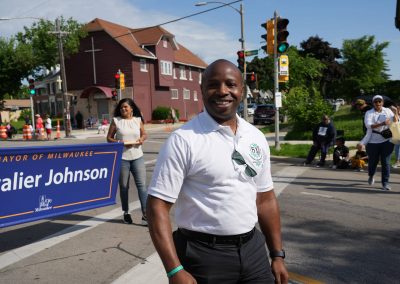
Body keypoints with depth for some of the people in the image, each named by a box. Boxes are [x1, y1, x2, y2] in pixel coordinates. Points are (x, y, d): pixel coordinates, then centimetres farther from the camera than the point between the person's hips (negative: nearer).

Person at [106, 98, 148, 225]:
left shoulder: (138, 120, 7)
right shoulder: (116, 121, 2)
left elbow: (144, 134, 18)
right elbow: (109, 138, 4)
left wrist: (142, 139, -5)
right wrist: (119, 142, -14)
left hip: (137, 157, 1)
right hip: (122, 157, -1)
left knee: (142, 185, -5)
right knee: (124, 186, 9)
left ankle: (145, 214, -1)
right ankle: (126, 213, 25)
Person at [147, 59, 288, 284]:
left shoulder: (257, 138, 3)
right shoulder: (184, 140, -14)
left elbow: (265, 199, 10)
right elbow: (158, 205, -15)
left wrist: (278, 255, 9)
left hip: (252, 249, 5)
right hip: (204, 255, -5)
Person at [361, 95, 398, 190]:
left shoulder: (388, 111, 9)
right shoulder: (369, 113, -2)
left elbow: (394, 121, 9)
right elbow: (368, 125, -17)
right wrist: (382, 124, -30)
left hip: (386, 140, 2)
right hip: (373, 141, -1)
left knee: (386, 162, -4)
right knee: (373, 161, 9)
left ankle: (385, 183, 3)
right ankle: (371, 176, 39)